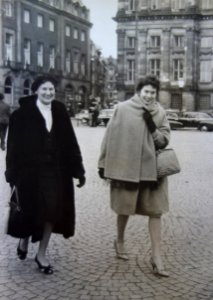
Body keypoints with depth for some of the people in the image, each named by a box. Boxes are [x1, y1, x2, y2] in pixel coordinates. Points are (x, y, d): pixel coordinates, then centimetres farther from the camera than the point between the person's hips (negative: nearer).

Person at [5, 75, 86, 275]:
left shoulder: (60, 112, 5)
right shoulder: (23, 113, -5)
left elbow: (70, 143, 5)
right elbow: (14, 144, -6)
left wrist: (78, 170, 2)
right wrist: (13, 173, -10)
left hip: (56, 170, 3)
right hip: (31, 170, -3)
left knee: (52, 211, 3)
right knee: (31, 210, 7)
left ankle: (41, 254, 18)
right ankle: (24, 240, 38)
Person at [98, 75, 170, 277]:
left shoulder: (160, 113, 3)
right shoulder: (122, 109, -6)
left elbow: (165, 140, 1)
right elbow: (111, 137, -3)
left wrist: (153, 128, -17)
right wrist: (103, 164, -1)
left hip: (151, 168, 3)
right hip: (126, 166, -2)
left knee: (155, 211, 1)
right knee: (125, 208, 12)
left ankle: (156, 256, 8)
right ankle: (120, 241, 38)